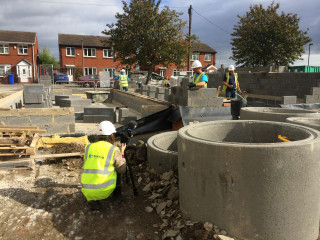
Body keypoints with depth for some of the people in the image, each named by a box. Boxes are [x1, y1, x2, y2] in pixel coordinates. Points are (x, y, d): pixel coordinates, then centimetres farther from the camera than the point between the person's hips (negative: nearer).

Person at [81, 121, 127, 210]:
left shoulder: (88, 147, 7)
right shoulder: (114, 150, -5)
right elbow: (122, 170, 5)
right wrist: (122, 153, 17)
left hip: (87, 191, 3)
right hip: (104, 190, -2)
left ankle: (92, 200, 15)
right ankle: (117, 194, 27)